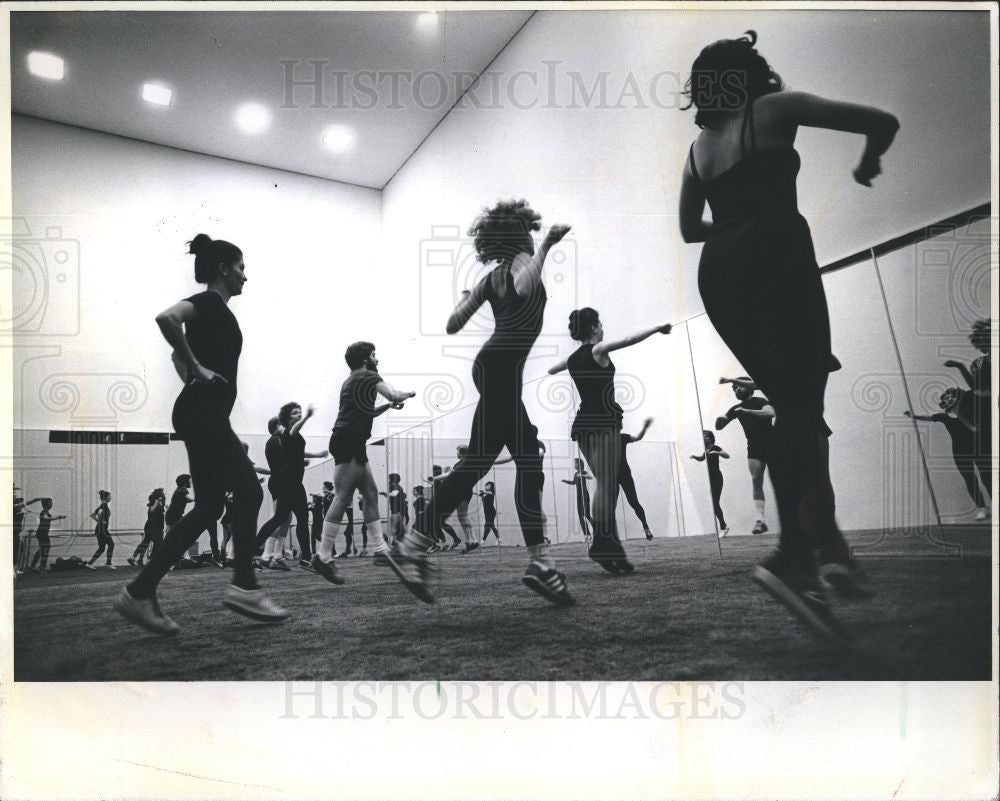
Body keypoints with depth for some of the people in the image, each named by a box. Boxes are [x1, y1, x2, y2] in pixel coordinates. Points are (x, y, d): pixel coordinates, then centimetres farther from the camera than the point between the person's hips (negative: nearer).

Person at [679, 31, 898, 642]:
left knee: (788, 404, 11)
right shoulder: (773, 108, 9)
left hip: (718, 272, 6)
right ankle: (792, 555, -24)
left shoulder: (697, 148, 24)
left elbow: (689, 228, 32)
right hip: (774, 257, -6)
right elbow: (883, 121, 6)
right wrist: (867, 166, 25)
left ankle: (816, 539, 10)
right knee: (804, 405, -11)